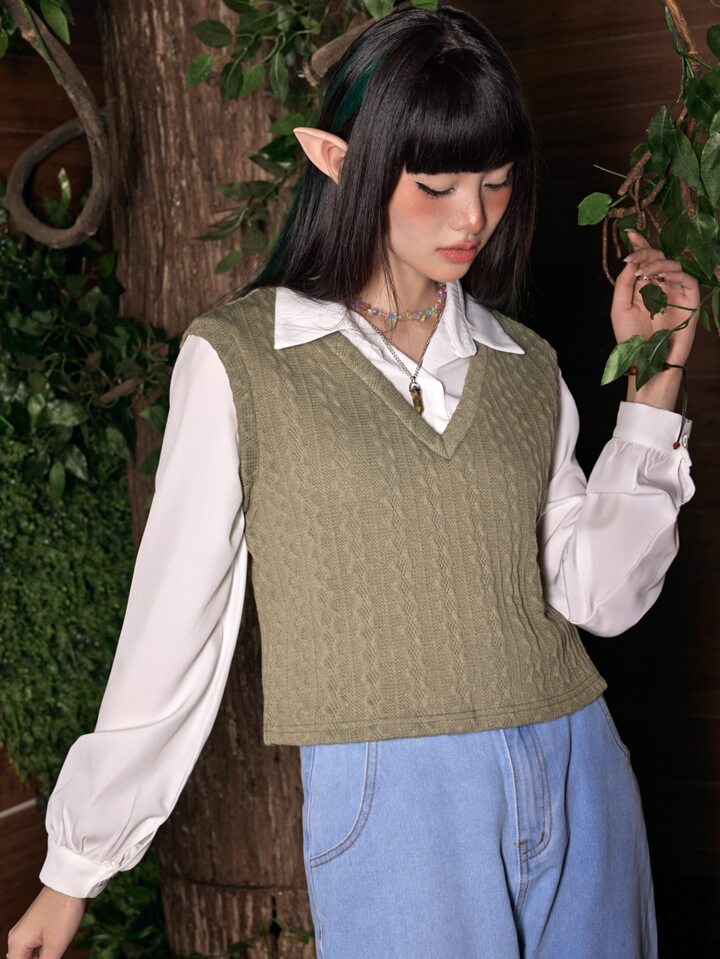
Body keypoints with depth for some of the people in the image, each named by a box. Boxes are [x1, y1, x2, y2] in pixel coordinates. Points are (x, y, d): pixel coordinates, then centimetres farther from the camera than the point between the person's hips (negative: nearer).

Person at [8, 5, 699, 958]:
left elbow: (602, 594, 7)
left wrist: (654, 382, 4)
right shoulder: (240, 357, -4)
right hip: (388, 803, -4)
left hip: (578, 788, 5)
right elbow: (173, 626, -1)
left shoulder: (525, 365, 9)